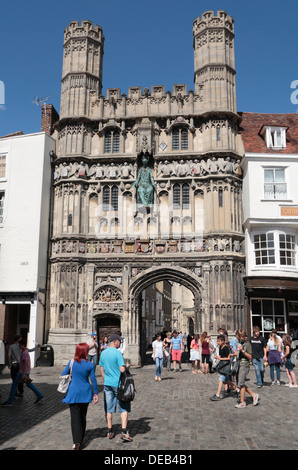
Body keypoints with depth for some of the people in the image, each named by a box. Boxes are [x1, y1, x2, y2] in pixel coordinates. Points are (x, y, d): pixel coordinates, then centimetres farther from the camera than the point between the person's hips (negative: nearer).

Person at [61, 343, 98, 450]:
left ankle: (77, 442, -8)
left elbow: (63, 375, 0)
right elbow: (93, 380, -3)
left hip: (73, 392, -1)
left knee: (75, 417, 1)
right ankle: (80, 439, 28)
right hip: (85, 393, 1)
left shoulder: (71, 363, -8)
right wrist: (96, 393, 6)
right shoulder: (90, 365, -8)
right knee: (83, 416, 17)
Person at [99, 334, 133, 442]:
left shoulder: (103, 353, 6)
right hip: (118, 384, -6)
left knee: (108, 409, 12)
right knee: (124, 408, 3)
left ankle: (110, 432, 19)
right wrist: (127, 367, 2)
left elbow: (102, 370, 13)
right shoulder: (117, 353, -15)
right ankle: (124, 432, -2)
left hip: (107, 384, 6)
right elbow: (122, 370, -18)